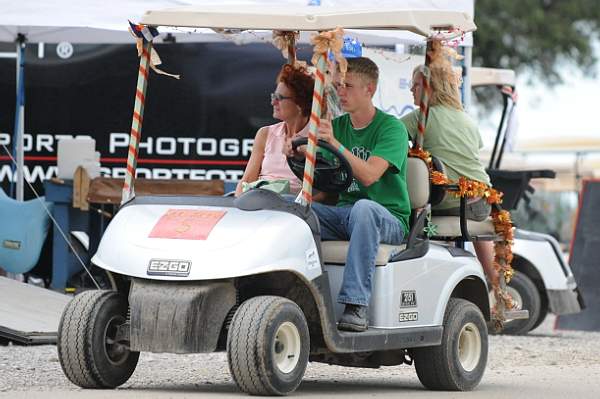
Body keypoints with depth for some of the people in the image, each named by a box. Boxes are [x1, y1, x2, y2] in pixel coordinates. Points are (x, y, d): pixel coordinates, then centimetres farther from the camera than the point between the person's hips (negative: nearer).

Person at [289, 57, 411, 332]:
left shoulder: (391, 128, -7)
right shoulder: (337, 125, 12)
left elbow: (369, 175, -22)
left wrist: (335, 144, -32)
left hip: (388, 219, -5)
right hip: (344, 214, 5)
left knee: (363, 208, -40)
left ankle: (356, 305, -42)